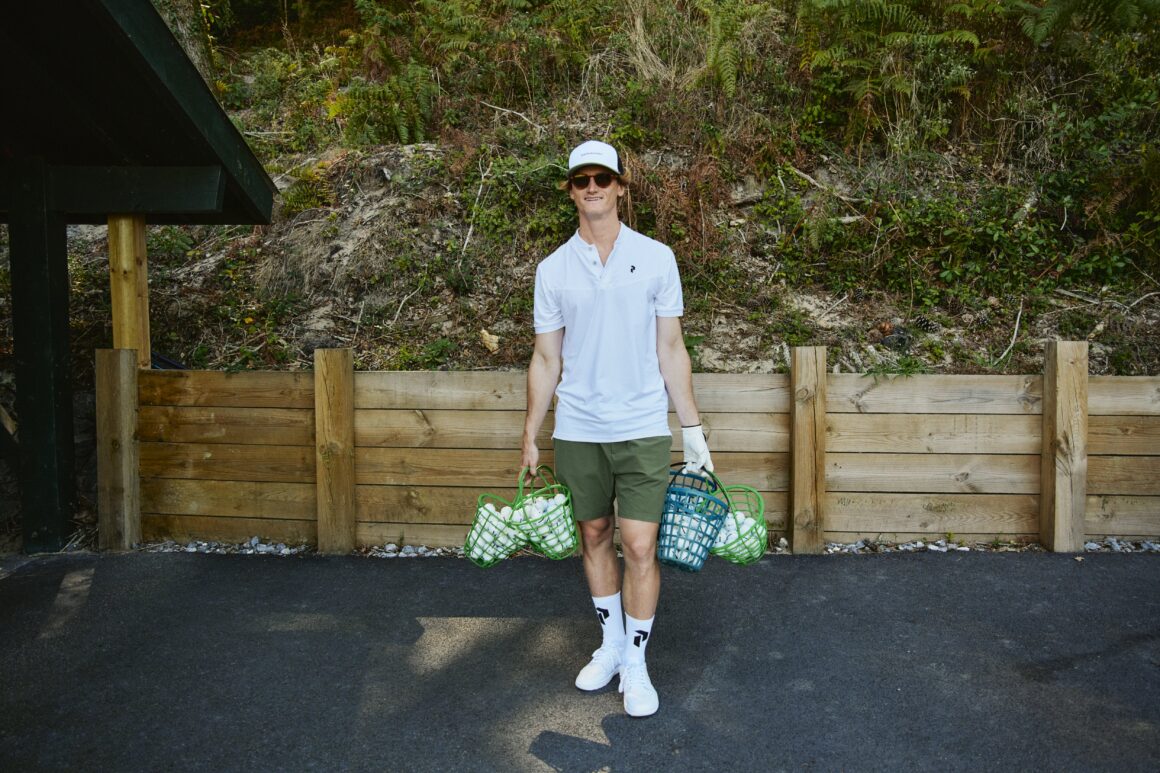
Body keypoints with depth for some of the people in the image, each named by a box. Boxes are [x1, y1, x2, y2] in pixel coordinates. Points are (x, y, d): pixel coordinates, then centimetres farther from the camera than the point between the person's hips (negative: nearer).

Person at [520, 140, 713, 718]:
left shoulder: (656, 257, 1)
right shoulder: (552, 268, 4)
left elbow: (670, 349, 4)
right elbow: (546, 358, 7)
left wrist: (692, 427, 1)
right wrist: (530, 437, 6)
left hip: (643, 428, -2)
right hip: (577, 431, 2)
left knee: (640, 546, -2)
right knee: (593, 537, 13)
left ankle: (636, 663, 16)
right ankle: (610, 645, 32)